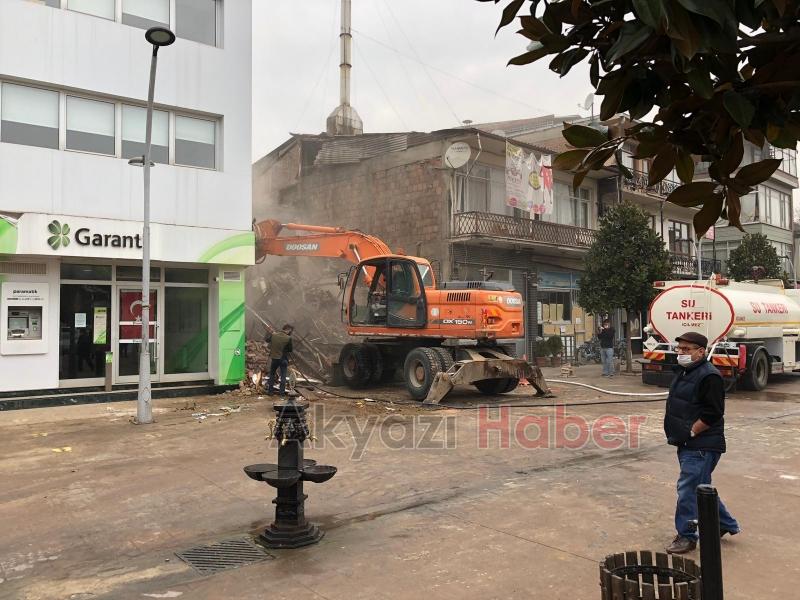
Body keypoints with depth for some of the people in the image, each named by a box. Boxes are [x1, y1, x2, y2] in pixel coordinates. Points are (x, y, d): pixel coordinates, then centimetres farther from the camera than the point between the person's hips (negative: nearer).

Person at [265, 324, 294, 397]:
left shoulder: (273, 335, -9)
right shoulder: (288, 338, -17)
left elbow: (267, 340, 9)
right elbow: (290, 349, -8)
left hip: (274, 358, 2)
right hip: (283, 359, -2)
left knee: (272, 374, 18)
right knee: (283, 376, 10)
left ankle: (270, 391, 18)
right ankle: (282, 392, 10)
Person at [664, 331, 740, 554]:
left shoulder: (709, 376, -18)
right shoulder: (683, 372, 12)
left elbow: (713, 413, -23)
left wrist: (691, 432, -17)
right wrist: (676, 433, 13)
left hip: (701, 447, -10)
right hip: (687, 444, 10)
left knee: (688, 490, -5)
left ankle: (687, 537, 8)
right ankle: (726, 524, 38)